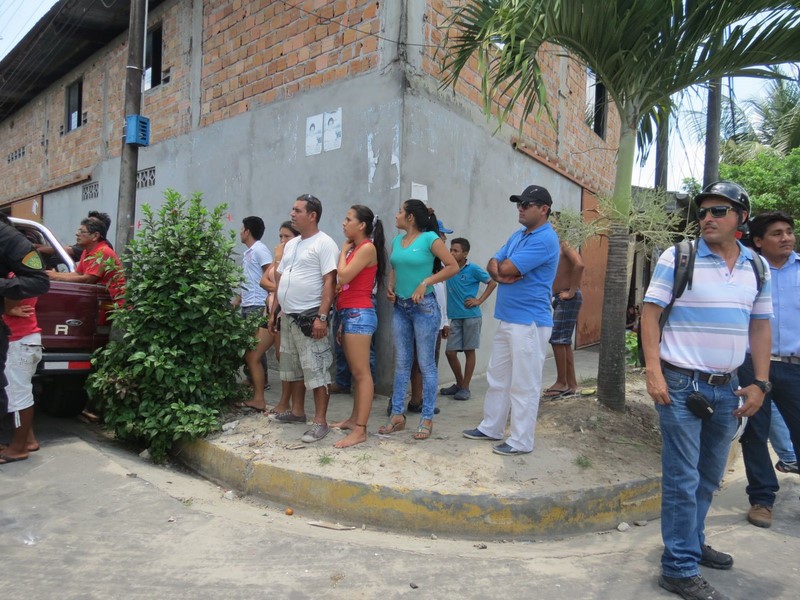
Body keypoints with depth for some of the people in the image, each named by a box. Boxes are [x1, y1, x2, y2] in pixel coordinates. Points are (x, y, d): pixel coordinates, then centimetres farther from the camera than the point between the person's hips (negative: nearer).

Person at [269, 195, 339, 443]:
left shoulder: (324, 243, -10)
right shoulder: (291, 244, 16)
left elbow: (330, 282, -18)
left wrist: (322, 317, -24)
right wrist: (274, 312, 17)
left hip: (310, 316, -9)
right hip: (288, 316, 9)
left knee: (315, 370, -6)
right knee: (292, 366, 18)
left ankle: (320, 422, 1)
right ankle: (297, 411, 32)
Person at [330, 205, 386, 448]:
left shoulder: (367, 248, -9)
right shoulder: (355, 248, 17)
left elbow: (343, 277, -18)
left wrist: (343, 251, -2)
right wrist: (342, 322, 16)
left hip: (359, 314, -9)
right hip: (349, 314, 9)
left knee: (361, 372, -8)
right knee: (355, 371, 14)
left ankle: (360, 430, -7)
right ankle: (355, 418, 23)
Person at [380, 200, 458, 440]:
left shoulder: (430, 238, -9)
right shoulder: (397, 241, 10)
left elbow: (453, 266, -11)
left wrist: (425, 283, -15)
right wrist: (390, 287, 4)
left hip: (424, 307, -6)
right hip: (400, 307, 6)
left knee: (426, 364, 2)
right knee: (401, 363, 11)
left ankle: (427, 418, 11)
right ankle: (397, 415, 19)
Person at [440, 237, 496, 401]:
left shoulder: (473, 269, -7)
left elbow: (492, 283, -1)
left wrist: (479, 301, -7)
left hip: (471, 316, -4)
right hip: (455, 317, 5)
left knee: (469, 351, 4)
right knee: (450, 352, 4)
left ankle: (465, 387, 14)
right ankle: (459, 383, 25)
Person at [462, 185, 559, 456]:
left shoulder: (545, 239, -16)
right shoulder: (517, 235, 15)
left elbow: (507, 268, -21)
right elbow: (493, 265, 10)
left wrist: (502, 265, 2)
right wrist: (500, 274, -13)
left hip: (530, 322, -9)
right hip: (507, 319, 10)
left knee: (524, 385, 0)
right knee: (497, 379, 17)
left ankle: (521, 441, 10)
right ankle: (491, 427, 29)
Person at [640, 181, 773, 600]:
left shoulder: (756, 267, 9)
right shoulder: (677, 258, -6)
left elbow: (760, 327, 13)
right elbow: (650, 313, -8)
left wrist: (760, 384, 6)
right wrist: (653, 372, -16)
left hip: (727, 388, 6)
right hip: (681, 384, -5)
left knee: (709, 477, 18)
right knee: (683, 479, 0)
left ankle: (692, 543, 37)